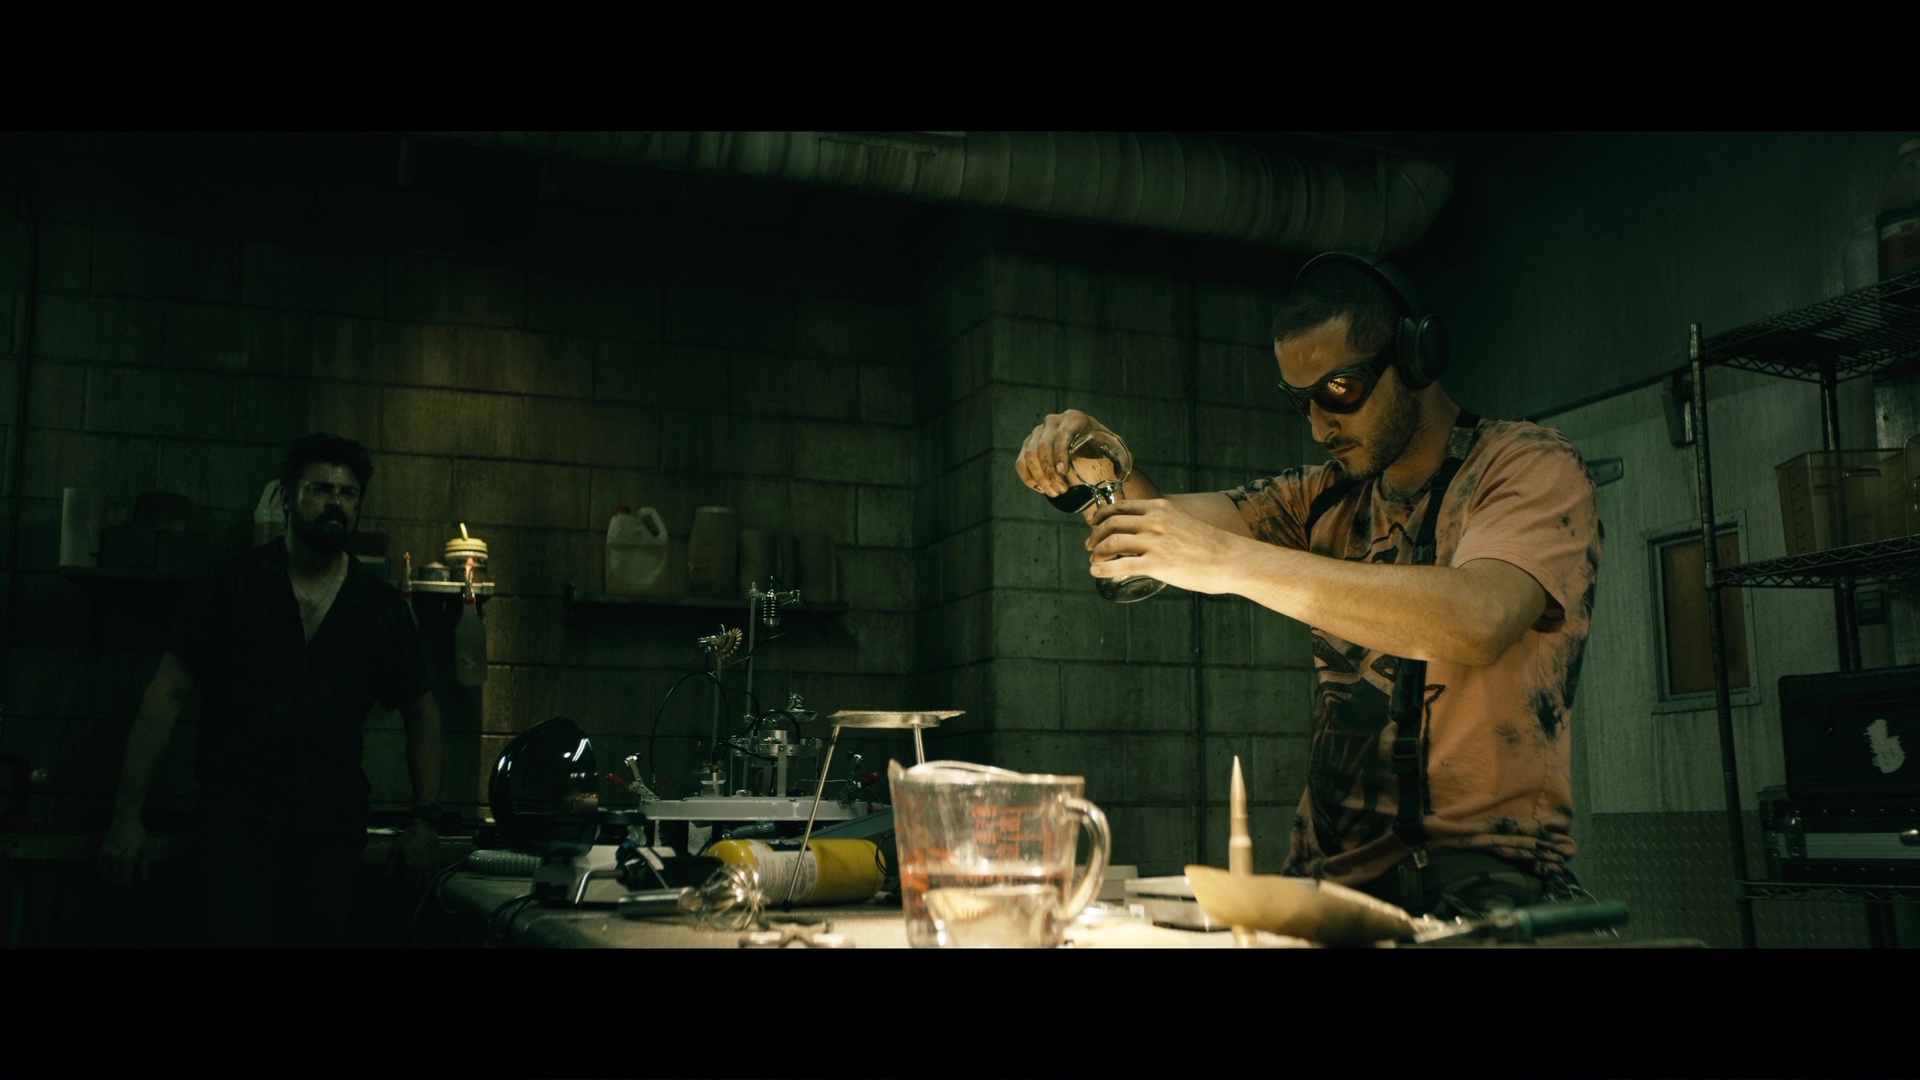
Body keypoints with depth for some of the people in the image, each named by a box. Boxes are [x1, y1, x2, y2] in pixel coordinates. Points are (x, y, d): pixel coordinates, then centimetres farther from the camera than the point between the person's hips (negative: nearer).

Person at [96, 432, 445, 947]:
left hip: (333, 828, 2)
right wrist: (127, 815, -4)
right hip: (238, 821, -2)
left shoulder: (380, 605, 6)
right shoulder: (231, 584, 1)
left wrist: (425, 819, 5)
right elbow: (167, 693, 1)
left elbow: (420, 712, 14)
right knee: (237, 934, -18)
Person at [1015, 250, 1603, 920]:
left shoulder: (1531, 465, -4)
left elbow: (1476, 621, -24)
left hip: (1487, 872, -5)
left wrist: (1231, 559, -27)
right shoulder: (1324, 500, 16)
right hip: (1330, 875, 6)